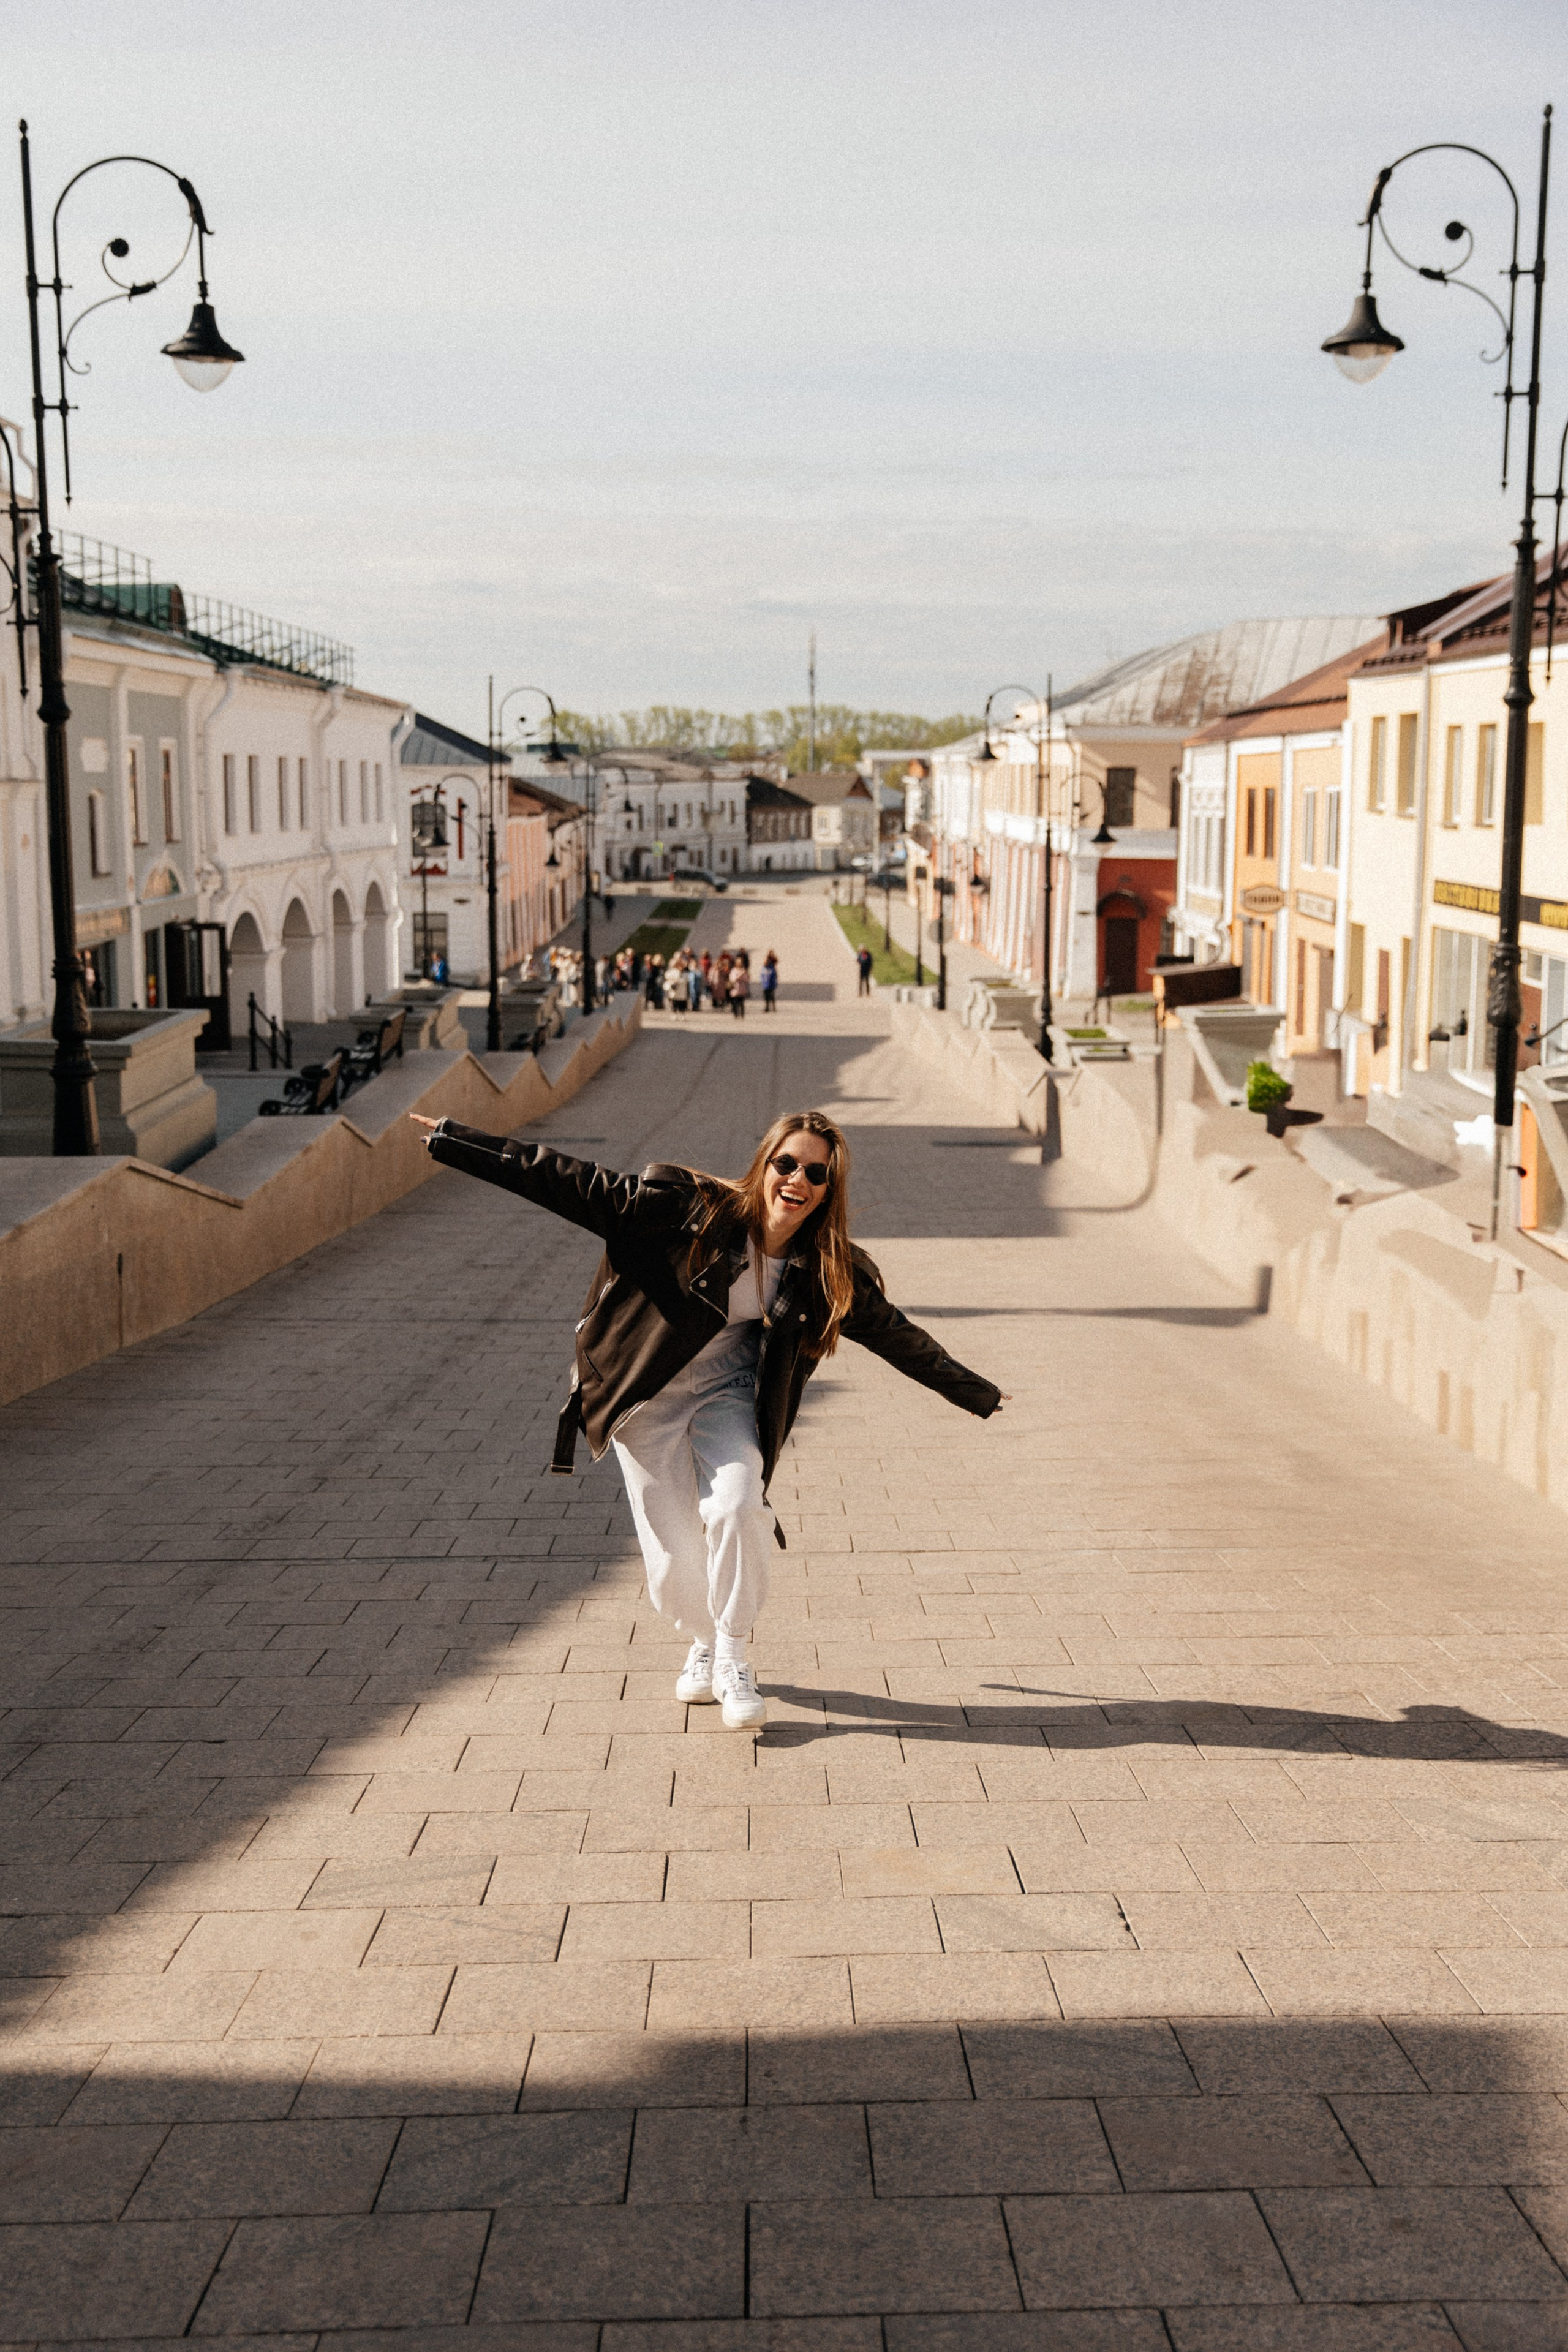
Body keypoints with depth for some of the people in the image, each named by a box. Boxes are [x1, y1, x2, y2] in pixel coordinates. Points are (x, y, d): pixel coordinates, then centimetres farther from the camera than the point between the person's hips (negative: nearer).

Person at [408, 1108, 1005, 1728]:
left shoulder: (829, 1272, -9)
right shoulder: (691, 1210, -22)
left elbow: (896, 1335, 5)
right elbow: (577, 1186, -22)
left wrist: (978, 1395, 13)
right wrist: (453, 1141, -24)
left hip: (728, 1393, 2)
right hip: (647, 1398, -2)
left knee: (737, 1507, -24)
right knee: (675, 1553, -2)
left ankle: (733, 1659, -1)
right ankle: (705, 1642, 32)